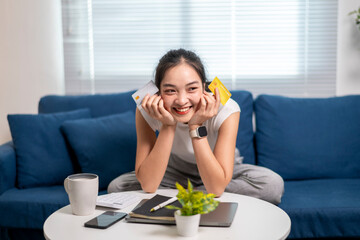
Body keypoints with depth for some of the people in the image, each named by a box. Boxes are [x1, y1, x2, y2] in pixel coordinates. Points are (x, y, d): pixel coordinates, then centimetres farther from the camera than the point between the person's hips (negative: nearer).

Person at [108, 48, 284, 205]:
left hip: (219, 172, 0)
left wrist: (197, 127, -40)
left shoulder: (226, 110, -31)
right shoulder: (147, 111, -26)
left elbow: (216, 189, -35)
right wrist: (167, 126, -38)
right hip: (177, 171, 1)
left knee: (273, 184, -29)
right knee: (117, 187, -20)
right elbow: (148, 185, -31)